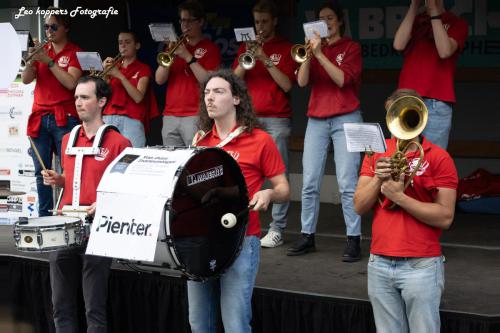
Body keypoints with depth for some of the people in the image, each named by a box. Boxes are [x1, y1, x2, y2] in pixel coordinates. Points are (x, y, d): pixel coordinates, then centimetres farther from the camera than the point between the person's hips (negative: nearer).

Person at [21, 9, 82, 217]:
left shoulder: (74, 52, 3)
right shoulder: (42, 51, 16)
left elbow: (71, 83, -12)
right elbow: (25, 79, 6)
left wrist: (49, 62, -14)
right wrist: (31, 60, -10)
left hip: (64, 119, -5)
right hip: (39, 118, 5)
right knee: (41, 172, 3)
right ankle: (44, 216, 5)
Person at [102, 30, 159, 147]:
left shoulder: (143, 69, 8)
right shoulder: (113, 66, 18)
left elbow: (138, 97, -7)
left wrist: (120, 76, -12)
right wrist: (105, 71, -4)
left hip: (131, 120, -3)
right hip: (109, 118, 3)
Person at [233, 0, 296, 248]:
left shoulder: (285, 48, 5)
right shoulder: (246, 46, 15)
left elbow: (287, 85, -6)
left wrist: (265, 59, -12)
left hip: (277, 120, -3)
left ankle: (277, 230, -4)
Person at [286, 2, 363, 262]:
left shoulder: (351, 47, 3)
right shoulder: (315, 48, 14)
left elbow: (342, 79, -12)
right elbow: (302, 81, 1)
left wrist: (320, 54, -16)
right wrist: (308, 53, -12)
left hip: (345, 120, -4)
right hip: (317, 120, 4)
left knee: (347, 184, -9)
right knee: (309, 183, 0)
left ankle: (354, 239, -8)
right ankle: (307, 236, 7)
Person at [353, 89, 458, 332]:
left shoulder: (438, 157, -4)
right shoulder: (376, 152, 10)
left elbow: (445, 217, -10)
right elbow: (359, 207, 5)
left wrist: (399, 196, -16)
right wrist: (378, 179, -12)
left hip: (421, 266, -4)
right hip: (379, 264, 4)